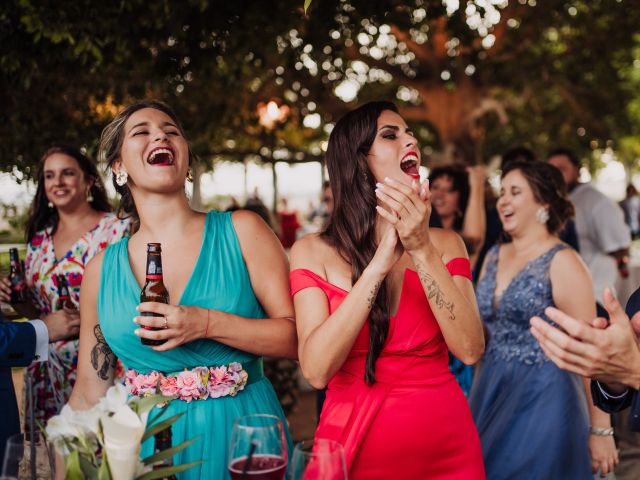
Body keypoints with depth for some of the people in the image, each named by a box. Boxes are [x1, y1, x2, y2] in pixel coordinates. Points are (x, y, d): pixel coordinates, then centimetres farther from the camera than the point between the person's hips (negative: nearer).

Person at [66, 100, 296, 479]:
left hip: (239, 435, -1)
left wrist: (208, 324, -21)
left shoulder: (240, 231, -5)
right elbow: (90, 394, 8)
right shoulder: (103, 270, 2)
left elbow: (298, 336, -10)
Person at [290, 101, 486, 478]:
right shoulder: (313, 252, -5)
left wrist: (422, 250, -21)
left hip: (446, 444, 2)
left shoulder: (445, 243, 0)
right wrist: (381, 261, -21)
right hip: (354, 447, -1)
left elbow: (470, 349, -12)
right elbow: (316, 370, -17)